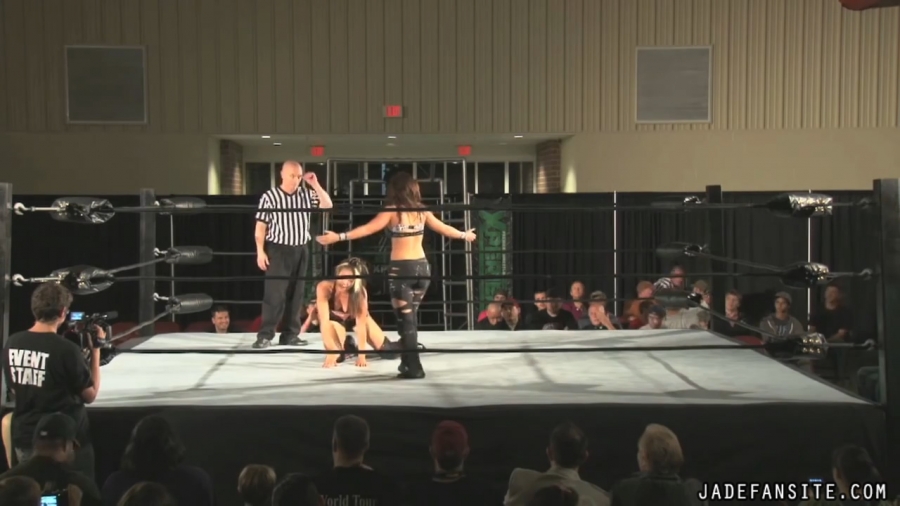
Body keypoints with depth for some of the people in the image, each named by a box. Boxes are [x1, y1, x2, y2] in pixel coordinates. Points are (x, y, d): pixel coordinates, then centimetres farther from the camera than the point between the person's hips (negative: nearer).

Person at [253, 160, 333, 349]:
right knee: (275, 293, -7)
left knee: (296, 293, 7)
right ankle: (265, 335, -3)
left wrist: (315, 185, -6)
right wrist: (260, 251, -10)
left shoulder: (306, 194, 6)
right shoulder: (269, 196, -6)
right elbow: (260, 226, -4)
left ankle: (290, 334, 14)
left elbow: (327, 206, 2)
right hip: (278, 250, -4)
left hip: (301, 250, 5)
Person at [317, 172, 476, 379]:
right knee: (409, 317, 17)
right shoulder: (422, 211, 7)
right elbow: (443, 228, 20)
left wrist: (339, 236, -15)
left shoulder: (392, 211, -7)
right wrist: (465, 235, 37)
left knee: (405, 319, 2)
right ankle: (408, 363, 23)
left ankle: (414, 367, 2)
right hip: (422, 267, 5)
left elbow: (368, 228, -14)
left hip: (401, 269, -5)